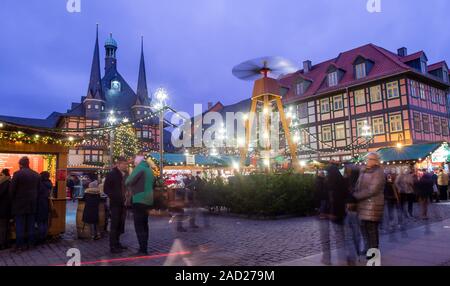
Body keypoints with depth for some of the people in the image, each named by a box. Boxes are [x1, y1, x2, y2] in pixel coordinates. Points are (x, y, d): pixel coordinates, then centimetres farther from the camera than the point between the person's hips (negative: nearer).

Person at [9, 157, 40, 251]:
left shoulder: (17, 174, -12)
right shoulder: (37, 175, 4)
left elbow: (12, 189, -10)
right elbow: (38, 189, 8)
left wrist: (12, 201, 5)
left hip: (20, 204, -4)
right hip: (32, 205, 5)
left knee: (20, 226, 2)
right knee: (31, 225, 11)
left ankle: (20, 246, 7)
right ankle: (30, 243, 17)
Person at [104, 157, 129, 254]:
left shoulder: (125, 175, 12)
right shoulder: (111, 174, -7)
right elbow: (106, 189, -9)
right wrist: (115, 197, -12)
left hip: (123, 204, 6)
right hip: (115, 203, -6)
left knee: (120, 225, 11)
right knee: (114, 225, -2)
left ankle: (117, 243, 23)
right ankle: (113, 246, 5)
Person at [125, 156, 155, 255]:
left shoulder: (139, 168, -9)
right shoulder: (149, 169, 15)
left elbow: (128, 182, -10)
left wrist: (129, 176, 10)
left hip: (139, 200, -8)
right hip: (148, 200, 8)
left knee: (139, 225, -5)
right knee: (144, 224, 13)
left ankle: (142, 249, -6)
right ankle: (145, 248, 17)